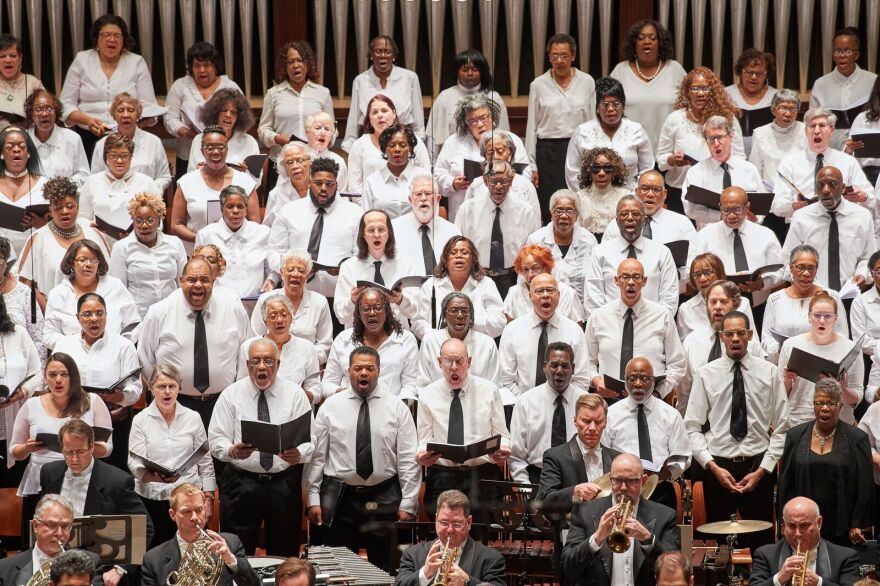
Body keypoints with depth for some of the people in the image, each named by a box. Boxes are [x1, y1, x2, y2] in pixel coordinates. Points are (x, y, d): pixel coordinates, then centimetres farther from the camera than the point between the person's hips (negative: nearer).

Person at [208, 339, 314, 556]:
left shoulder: (295, 395, 4)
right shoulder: (231, 395, 3)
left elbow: (309, 440, -2)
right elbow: (216, 440, -3)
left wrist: (298, 454, -25)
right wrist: (232, 451, -25)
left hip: (284, 484, 1)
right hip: (241, 483, -1)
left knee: (285, 555, 6)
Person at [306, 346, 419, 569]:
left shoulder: (397, 408, 3)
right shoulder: (330, 407, 4)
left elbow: (408, 459, 1)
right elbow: (317, 456, 4)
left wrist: (408, 505, -4)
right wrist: (313, 499, -1)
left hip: (384, 499, 0)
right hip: (339, 498, 0)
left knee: (384, 567, 4)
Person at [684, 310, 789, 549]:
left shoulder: (770, 372, 3)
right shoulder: (706, 374, 2)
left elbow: (781, 429, 1)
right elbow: (693, 428, 0)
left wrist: (762, 470, -7)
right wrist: (713, 466, -10)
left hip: (758, 468, 0)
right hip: (717, 465, 0)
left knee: (762, 540, 1)